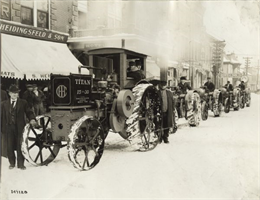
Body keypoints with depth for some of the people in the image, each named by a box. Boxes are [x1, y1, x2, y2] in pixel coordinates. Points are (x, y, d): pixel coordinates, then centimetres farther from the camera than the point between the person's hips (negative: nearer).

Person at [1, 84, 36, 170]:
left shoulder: (23, 102, 7)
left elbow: (29, 112, 3)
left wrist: (32, 119, -17)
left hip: (20, 128, -1)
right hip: (8, 128, 1)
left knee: (20, 146, 0)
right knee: (9, 147, 5)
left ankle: (20, 163, 12)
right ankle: (12, 163, 23)